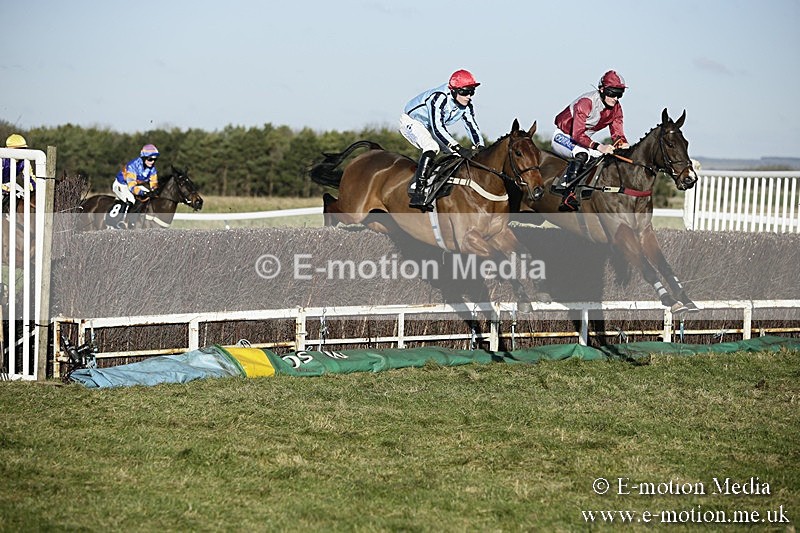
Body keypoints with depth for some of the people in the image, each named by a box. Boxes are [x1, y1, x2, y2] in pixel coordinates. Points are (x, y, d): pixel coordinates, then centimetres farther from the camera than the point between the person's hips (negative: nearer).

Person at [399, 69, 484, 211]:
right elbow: (438, 129, -42)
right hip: (411, 121, -9)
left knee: (457, 154, 0)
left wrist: (481, 148, -22)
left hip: (428, 129, 9)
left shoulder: (466, 106, -10)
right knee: (431, 147, -34)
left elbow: (472, 126, -5)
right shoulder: (439, 98, -35)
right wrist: (459, 148, -47)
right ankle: (417, 195, -42)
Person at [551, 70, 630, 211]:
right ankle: (567, 195, -34)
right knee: (582, 154, -36)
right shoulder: (586, 102, -29)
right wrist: (599, 147, -46)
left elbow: (617, 134, -3)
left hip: (582, 139, 8)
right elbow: (577, 134, -35)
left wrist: (624, 145, -27)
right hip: (562, 137, -8)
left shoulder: (616, 108, -5)